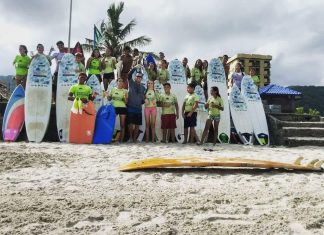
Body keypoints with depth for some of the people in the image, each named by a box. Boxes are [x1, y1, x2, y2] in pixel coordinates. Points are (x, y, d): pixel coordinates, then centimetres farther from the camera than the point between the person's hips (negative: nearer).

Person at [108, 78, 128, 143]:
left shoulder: (125, 91, 5)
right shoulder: (113, 89, 9)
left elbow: (126, 102, 2)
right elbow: (109, 99, 16)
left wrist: (126, 97, -16)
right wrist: (108, 96, -4)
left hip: (122, 108, -1)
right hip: (114, 107, 1)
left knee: (122, 125, 0)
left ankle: (121, 140, 6)